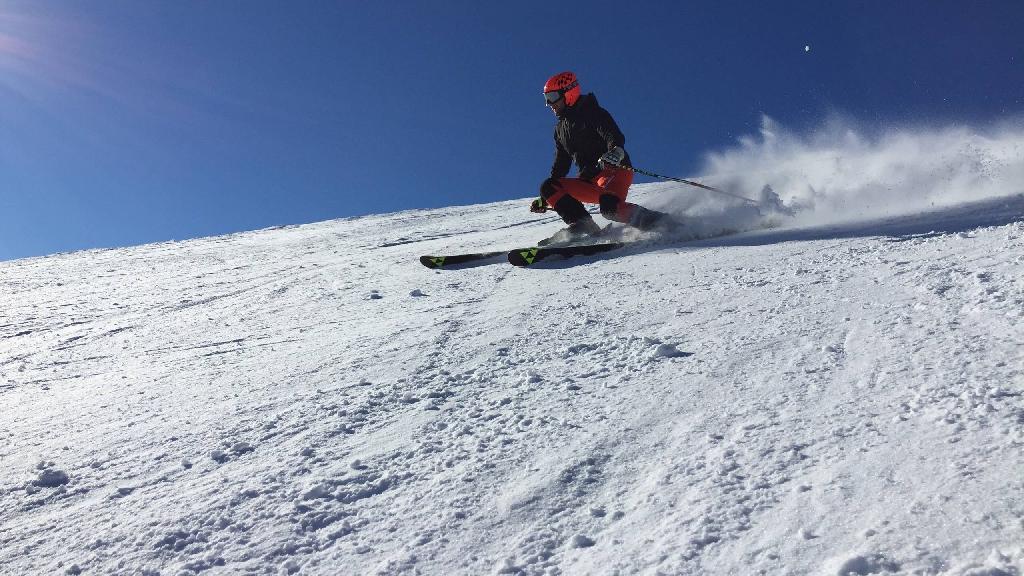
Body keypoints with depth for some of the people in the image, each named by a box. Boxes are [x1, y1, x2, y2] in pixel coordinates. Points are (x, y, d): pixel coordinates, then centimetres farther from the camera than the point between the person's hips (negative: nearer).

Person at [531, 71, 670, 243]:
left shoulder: (592, 113, -2)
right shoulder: (561, 128, 20)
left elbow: (615, 136, -19)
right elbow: (561, 165, 26)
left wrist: (616, 151, -45)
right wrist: (544, 199, 24)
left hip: (614, 171, -8)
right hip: (589, 181, 8)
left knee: (609, 207, -37)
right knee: (549, 187, -9)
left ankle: (654, 220, -19)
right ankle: (584, 227, -20)